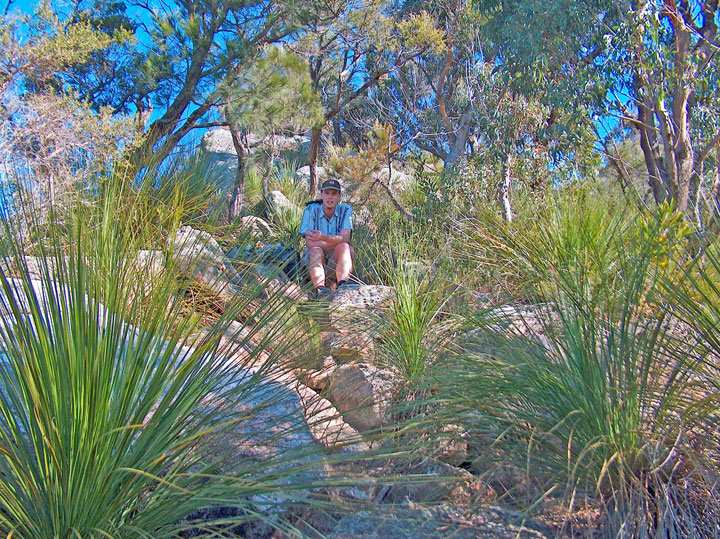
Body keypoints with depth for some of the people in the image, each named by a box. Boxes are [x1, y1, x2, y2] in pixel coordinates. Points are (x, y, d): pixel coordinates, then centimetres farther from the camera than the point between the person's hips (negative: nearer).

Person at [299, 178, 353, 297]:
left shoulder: (345, 209, -3)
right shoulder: (311, 209, -6)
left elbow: (345, 238, -19)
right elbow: (310, 244, -14)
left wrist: (323, 238, -37)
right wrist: (337, 241, -15)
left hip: (337, 259, 1)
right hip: (315, 258, 0)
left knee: (344, 247, -29)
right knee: (316, 250, -32)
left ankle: (342, 286, -52)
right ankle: (320, 288, -56)